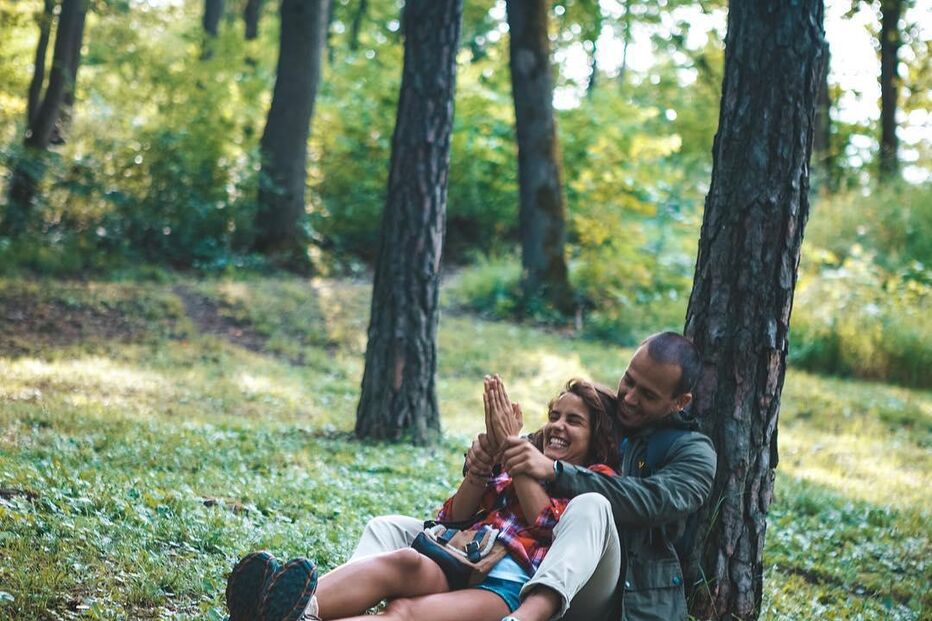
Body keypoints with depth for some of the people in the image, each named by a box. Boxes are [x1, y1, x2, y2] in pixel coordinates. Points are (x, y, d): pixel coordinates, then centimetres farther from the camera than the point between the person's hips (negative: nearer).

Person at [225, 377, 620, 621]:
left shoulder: (598, 479, 18)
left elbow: (546, 523, -4)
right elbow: (454, 517, 17)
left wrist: (511, 446, -1)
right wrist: (489, 453, 5)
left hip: (510, 581, -4)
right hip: (460, 560, 4)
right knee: (403, 562, -34)